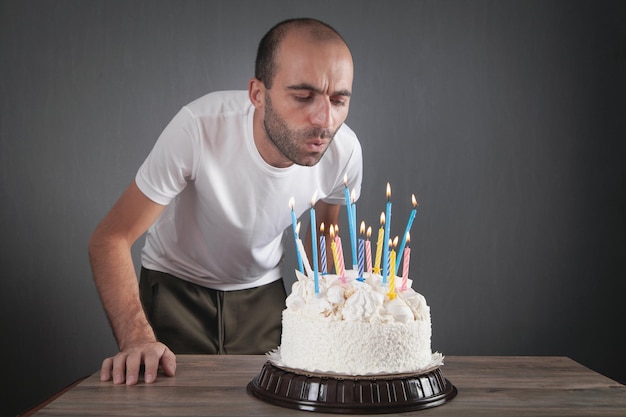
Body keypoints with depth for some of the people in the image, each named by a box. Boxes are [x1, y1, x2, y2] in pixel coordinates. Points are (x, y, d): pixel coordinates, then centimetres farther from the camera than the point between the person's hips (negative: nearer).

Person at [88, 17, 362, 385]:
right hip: (175, 285, -2)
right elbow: (110, 238, -28)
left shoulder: (344, 152, -22)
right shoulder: (200, 128, -34)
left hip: (262, 290, 3)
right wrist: (137, 338, -42)